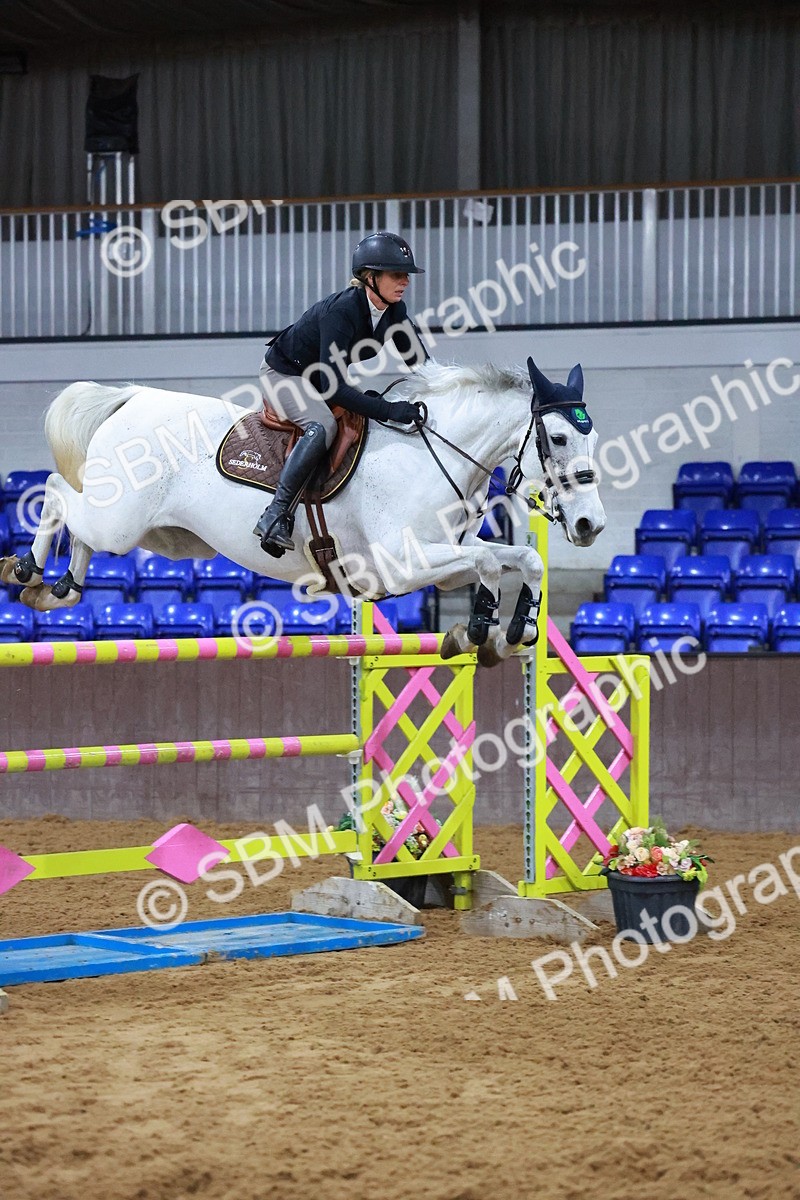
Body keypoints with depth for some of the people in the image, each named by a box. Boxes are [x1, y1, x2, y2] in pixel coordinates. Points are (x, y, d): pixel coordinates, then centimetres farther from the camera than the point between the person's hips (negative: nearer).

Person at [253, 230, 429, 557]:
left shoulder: (394, 311, -11)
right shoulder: (341, 310, -34)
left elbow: (421, 363, -1)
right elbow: (333, 386, -38)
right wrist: (388, 410, -43)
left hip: (321, 378, 9)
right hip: (283, 374, -9)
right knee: (322, 426, -34)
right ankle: (275, 516, -35)